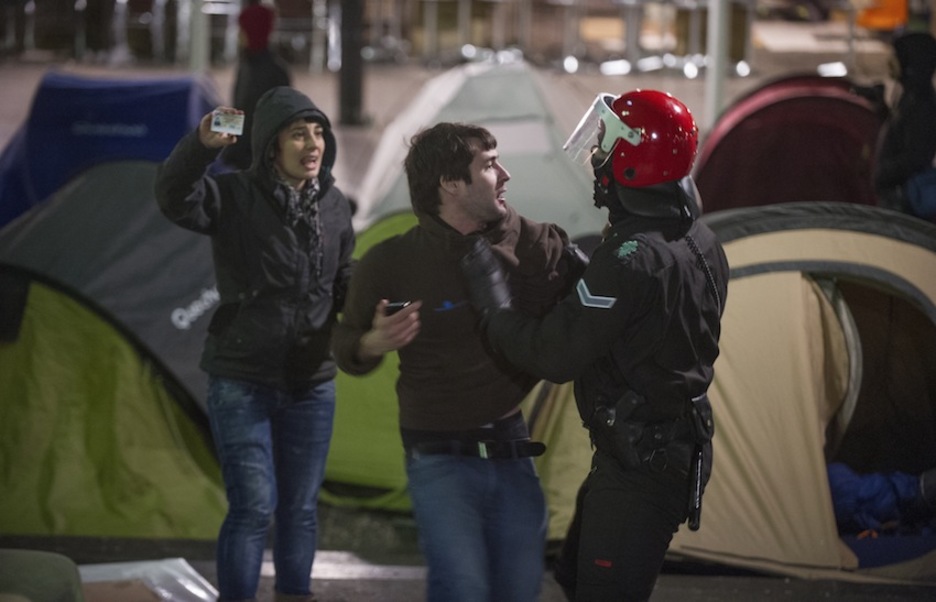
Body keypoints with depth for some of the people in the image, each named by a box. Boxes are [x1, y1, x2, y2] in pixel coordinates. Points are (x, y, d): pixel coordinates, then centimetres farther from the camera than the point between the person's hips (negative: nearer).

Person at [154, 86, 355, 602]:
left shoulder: (333, 204, 5)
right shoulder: (234, 197, -11)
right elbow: (174, 196, -31)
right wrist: (202, 145, -49)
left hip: (312, 382, 5)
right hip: (243, 383, -5)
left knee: (300, 508, 12)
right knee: (254, 507, -8)